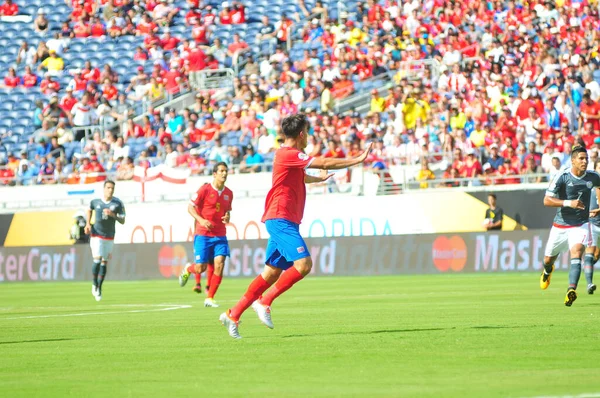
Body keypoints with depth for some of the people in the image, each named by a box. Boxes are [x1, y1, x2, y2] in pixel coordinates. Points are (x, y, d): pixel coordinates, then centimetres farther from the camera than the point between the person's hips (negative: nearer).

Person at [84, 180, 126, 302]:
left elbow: (122, 221, -7)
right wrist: (88, 223, 5)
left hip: (109, 237, 1)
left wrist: (113, 215, -24)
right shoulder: (95, 202, -4)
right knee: (97, 260, -15)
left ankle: (99, 288, 20)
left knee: (104, 263, 6)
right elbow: (89, 210, 18)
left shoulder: (118, 204, -7)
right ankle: (95, 284, 5)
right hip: (96, 236, -1)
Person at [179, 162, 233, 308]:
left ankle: (209, 298, -1)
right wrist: (201, 220, -19)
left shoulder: (228, 193, 7)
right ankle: (187, 270, 34)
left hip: (220, 235, 4)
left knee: (219, 264, -12)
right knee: (200, 267, -4)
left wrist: (227, 217, -2)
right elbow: (190, 207, -4)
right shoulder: (205, 190, -7)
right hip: (203, 234, -4)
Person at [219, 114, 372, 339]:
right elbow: (325, 164, -15)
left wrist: (320, 179, 59)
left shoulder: (288, 155, 19)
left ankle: (233, 315, 12)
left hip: (281, 221, 10)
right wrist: (358, 160, -8)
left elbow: (301, 177, 42)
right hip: (281, 219, -10)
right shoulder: (288, 154, -12)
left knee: (272, 272, 9)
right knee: (303, 263, -20)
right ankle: (264, 302, -15)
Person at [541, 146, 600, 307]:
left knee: (577, 251, -27)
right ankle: (548, 271, 53)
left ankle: (571, 290, -38)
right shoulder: (562, 177, -15)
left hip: (581, 225, 0)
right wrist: (569, 203, -31)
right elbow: (547, 200, -20)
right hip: (560, 225, 0)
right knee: (548, 259, 14)